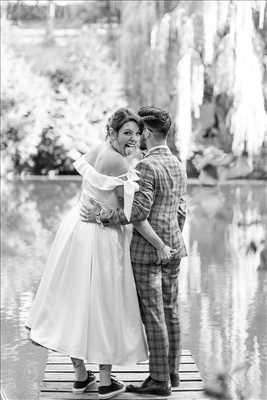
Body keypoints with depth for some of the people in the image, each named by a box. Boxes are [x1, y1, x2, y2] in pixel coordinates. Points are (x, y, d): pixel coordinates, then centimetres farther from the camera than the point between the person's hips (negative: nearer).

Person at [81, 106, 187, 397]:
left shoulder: (146, 167, -16)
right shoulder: (177, 166, 11)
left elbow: (139, 210, -25)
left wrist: (102, 217, -19)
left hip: (146, 250, -9)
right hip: (172, 247, 9)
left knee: (153, 315, -4)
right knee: (169, 312, 12)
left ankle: (159, 379, 0)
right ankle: (171, 372, 19)